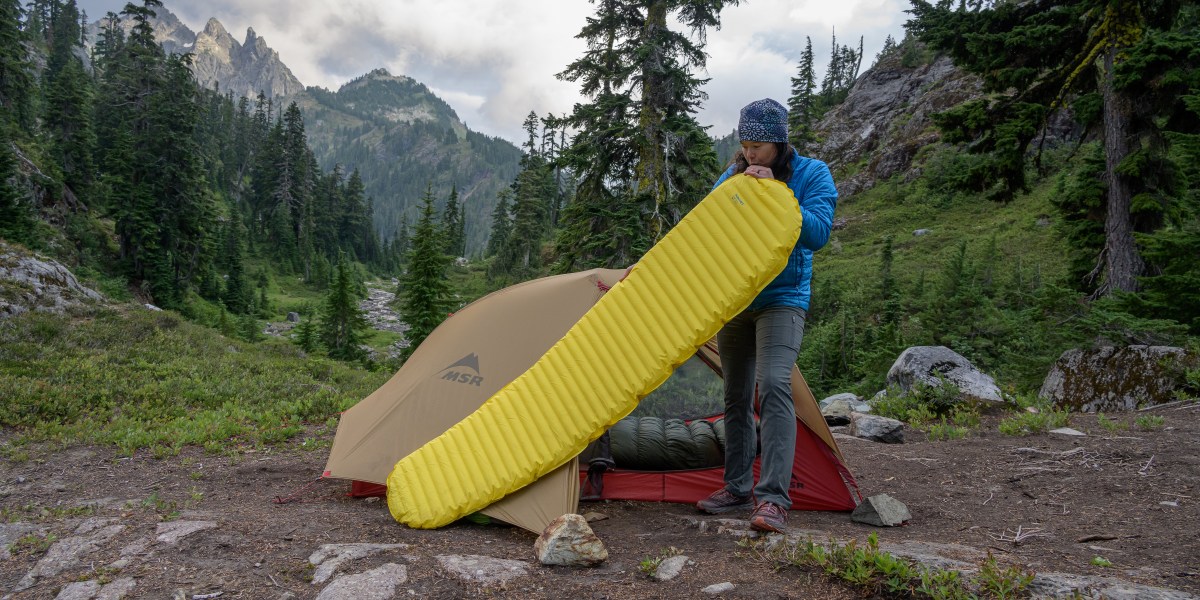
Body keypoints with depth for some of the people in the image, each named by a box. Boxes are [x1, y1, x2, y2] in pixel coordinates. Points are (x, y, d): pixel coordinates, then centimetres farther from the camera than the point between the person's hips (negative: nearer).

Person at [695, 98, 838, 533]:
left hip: (782, 298, -5)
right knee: (736, 396, 9)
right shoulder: (732, 176, 4)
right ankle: (737, 489, 22)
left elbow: (818, 232, -19)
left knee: (773, 385, -23)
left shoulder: (812, 174, -5)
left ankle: (773, 498, -22)